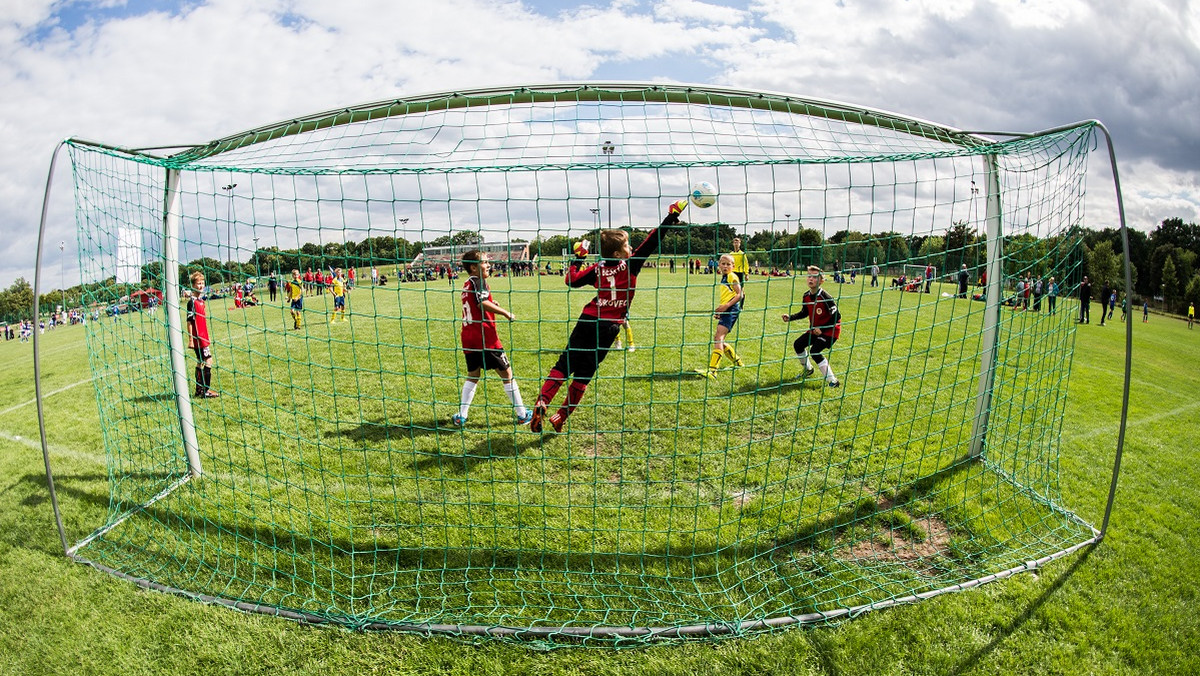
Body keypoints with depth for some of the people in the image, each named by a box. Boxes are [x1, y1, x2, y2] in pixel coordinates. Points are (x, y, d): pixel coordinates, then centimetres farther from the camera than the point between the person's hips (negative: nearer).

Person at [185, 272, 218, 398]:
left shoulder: (201, 300, 12)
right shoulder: (192, 301, -14)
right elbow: (189, 321, -16)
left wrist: (208, 335, 22)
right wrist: (190, 339, -18)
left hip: (203, 337, 9)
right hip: (198, 338, -9)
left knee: (200, 362, 13)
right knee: (208, 361, -9)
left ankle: (199, 390, 21)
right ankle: (206, 391, -5)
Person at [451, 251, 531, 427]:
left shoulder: (467, 284, 15)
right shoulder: (478, 281, -10)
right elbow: (482, 303, -26)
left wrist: (491, 304, 12)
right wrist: (506, 313, -19)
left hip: (468, 338, 8)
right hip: (485, 336, -8)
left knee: (472, 376, 21)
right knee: (507, 374, 5)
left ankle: (461, 417, 17)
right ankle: (522, 415, 12)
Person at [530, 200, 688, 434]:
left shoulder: (598, 268, 2)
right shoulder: (630, 265, -7)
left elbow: (571, 280, 9)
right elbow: (651, 242, -6)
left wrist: (578, 258, 23)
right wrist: (672, 216, -2)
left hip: (588, 320, 2)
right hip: (608, 328, -2)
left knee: (564, 364, 5)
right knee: (584, 374, 7)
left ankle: (542, 402, -15)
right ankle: (561, 417, 13)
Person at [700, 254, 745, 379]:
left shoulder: (732, 276, -4)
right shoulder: (722, 278, 22)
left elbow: (739, 294, -11)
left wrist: (726, 306, -19)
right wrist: (718, 310, 17)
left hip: (731, 310, -10)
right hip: (724, 312, 10)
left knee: (718, 338, -18)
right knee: (717, 339, 12)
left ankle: (712, 371, -25)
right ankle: (737, 361, 29)